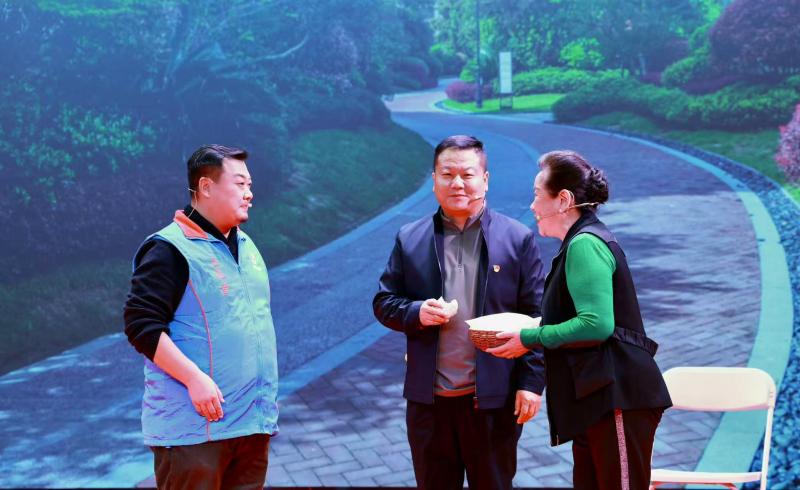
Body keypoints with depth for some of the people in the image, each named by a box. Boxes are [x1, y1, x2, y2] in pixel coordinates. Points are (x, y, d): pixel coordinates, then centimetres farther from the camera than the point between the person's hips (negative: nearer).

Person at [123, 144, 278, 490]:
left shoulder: (245, 246, 16)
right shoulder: (171, 249, -10)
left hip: (253, 422, 8)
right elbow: (141, 325, -16)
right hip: (195, 424, -8)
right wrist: (194, 378, -22)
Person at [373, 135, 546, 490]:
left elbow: (535, 316, -2)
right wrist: (416, 312, -14)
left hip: (494, 399, -2)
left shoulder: (518, 239, -1)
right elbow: (383, 302, 7)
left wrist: (532, 382, -9)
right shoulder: (409, 239, 5)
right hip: (429, 400, 2)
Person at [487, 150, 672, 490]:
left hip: (617, 397, -10)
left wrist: (530, 339, -14)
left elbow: (596, 324, -23)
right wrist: (531, 332, 13)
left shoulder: (585, 244, -13)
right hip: (597, 399, 10)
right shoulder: (581, 242, 18)